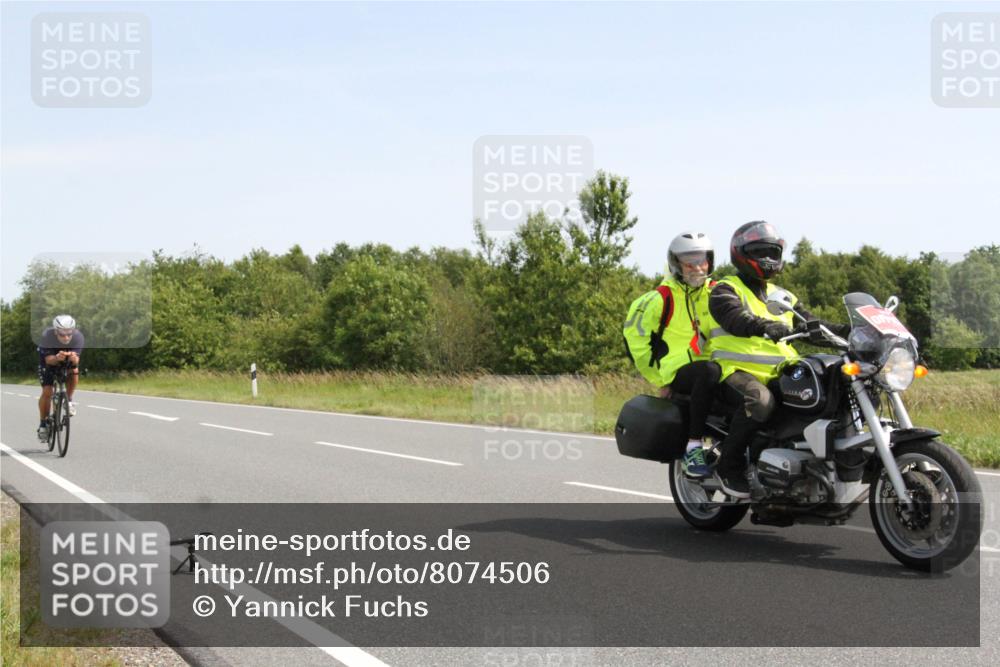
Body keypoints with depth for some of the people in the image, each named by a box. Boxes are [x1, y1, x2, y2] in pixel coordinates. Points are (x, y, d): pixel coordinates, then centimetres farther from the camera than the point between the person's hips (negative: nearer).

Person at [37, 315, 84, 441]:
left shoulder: (78, 337, -32)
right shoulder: (47, 336, -35)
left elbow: (77, 359, -37)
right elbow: (48, 359, -38)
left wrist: (74, 359, -61)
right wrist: (57, 358, -60)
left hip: (68, 360, 1)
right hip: (49, 359, -1)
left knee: (74, 371, -31)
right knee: (47, 392, -12)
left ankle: (69, 399, -6)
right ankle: (43, 424, 6)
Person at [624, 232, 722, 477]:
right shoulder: (662, 298, -2)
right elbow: (634, 333, -1)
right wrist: (658, 379, -2)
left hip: (708, 369, 6)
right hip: (678, 371, -6)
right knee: (710, 371, -39)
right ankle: (693, 448, -38)